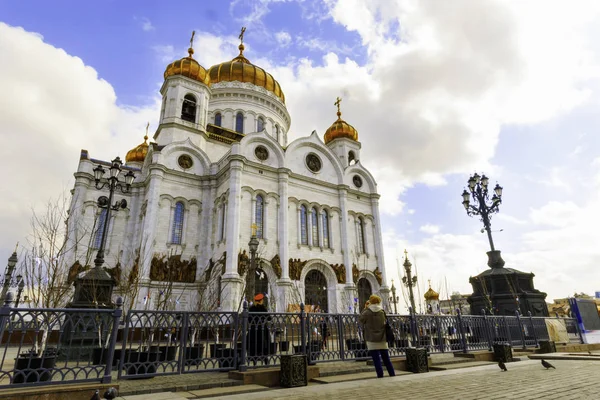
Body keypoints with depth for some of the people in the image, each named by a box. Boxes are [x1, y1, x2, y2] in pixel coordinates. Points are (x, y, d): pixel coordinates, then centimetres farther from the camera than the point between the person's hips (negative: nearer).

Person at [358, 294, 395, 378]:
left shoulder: (367, 313, -9)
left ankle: (380, 375, -4)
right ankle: (392, 374, 14)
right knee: (386, 359, 13)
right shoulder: (382, 312, 3)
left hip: (372, 340, -4)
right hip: (382, 339, 4)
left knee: (376, 359, -1)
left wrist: (365, 308, 8)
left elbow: (360, 319, 7)